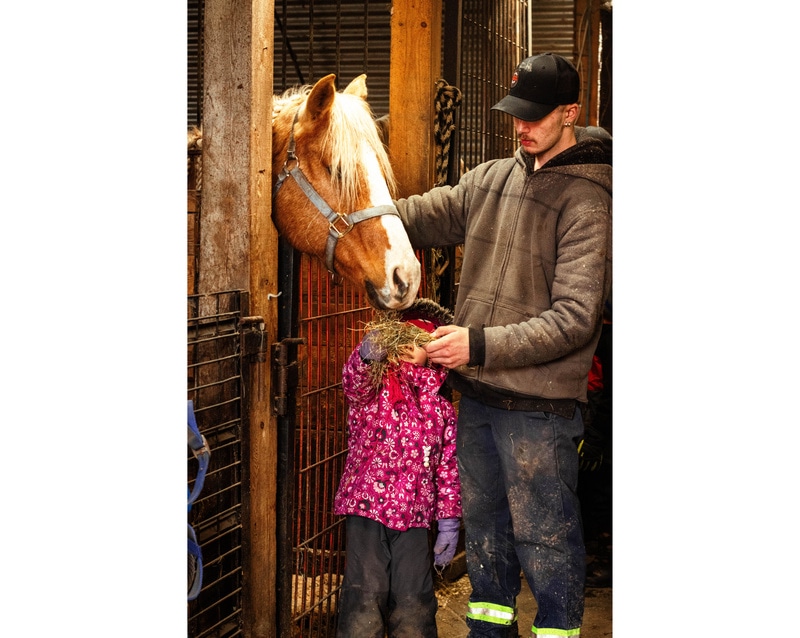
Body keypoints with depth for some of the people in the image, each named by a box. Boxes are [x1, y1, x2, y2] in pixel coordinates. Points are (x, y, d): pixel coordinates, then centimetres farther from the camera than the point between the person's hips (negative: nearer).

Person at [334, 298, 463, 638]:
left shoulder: (440, 405, 11)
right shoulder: (373, 386, 3)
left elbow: (448, 466, 11)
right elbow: (354, 378, -22)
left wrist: (449, 521, 7)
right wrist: (369, 354, -44)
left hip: (414, 515, 3)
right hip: (366, 507, -3)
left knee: (413, 603, 6)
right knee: (365, 596, -3)